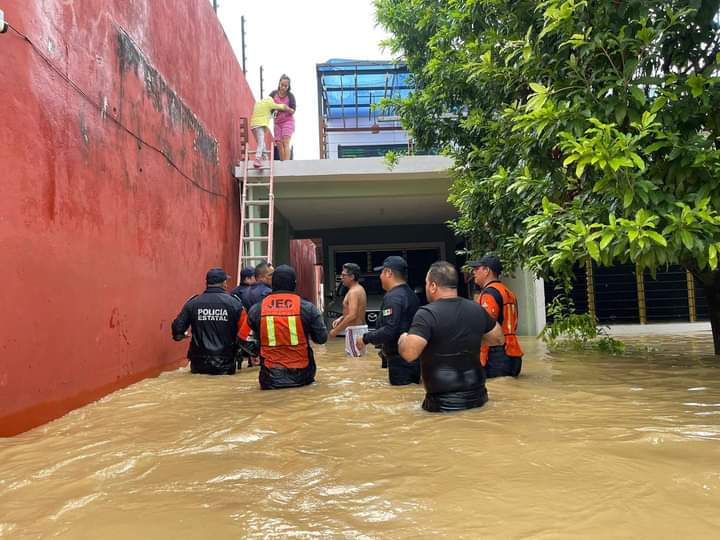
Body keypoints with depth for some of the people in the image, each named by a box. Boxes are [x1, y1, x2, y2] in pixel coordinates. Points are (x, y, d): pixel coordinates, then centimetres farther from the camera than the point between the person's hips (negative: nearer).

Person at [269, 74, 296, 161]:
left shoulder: (290, 96, -7)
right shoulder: (274, 93, 0)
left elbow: (293, 111, -5)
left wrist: (288, 109, -28)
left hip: (288, 121, -3)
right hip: (277, 122, 3)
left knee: (285, 143, -17)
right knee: (279, 144, -3)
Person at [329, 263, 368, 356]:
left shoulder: (353, 292, -18)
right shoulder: (359, 289, 13)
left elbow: (352, 316, -27)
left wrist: (336, 330, -21)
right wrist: (340, 319, 14)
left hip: (354, 330, -10)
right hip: (360, 328, 10)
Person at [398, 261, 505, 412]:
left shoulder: (427, 313, -17)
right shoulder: (477, 309, 1)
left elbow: (409, 353, -26)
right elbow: (499, 339, 15)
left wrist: (402, 339, -4)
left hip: (443, 402, -5)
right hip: (477, 397, 5)